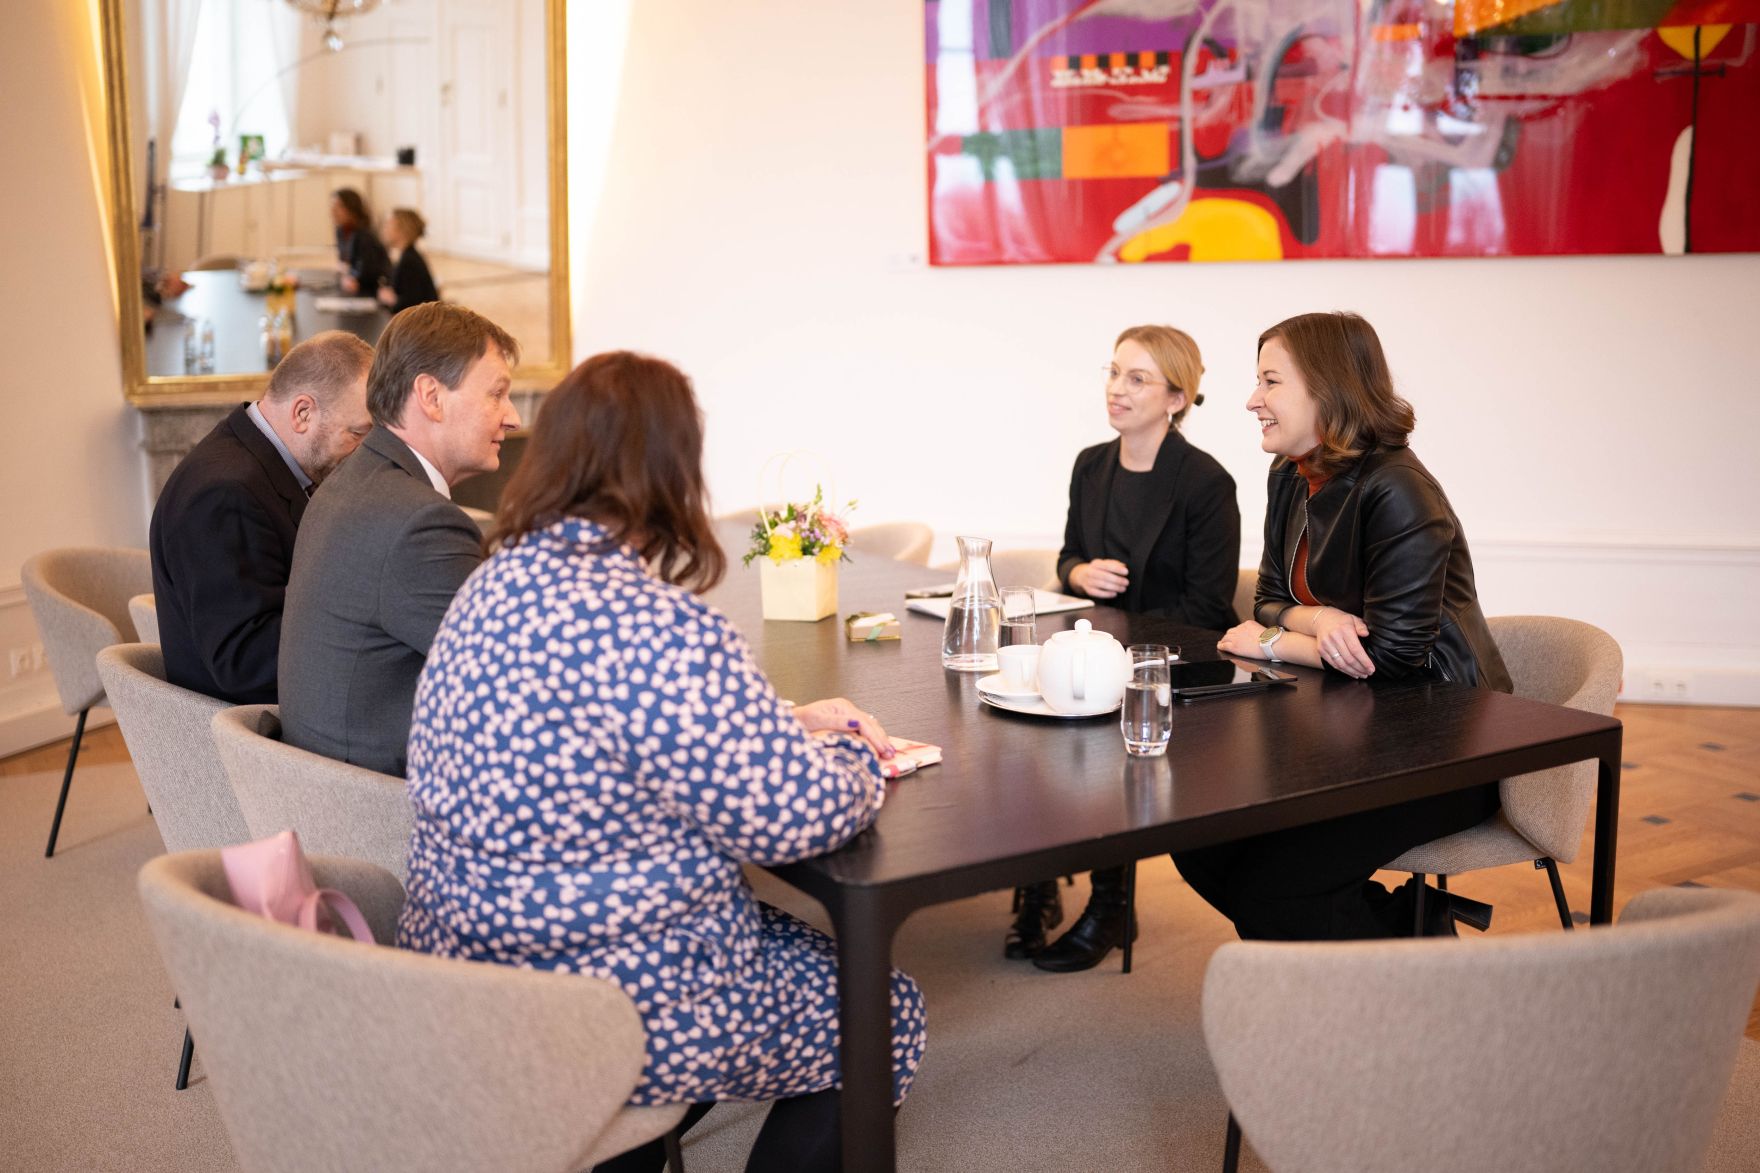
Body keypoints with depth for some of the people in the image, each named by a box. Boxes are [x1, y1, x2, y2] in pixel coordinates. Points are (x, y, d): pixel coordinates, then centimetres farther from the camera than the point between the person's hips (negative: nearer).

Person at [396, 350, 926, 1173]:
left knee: (799, 939, 28)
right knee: (883, 1012, 14)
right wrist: (853, 756, -1)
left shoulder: (498, 582, 1)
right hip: (613, 1022, -8)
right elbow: (798, 817, -22)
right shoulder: (660, 629, -27)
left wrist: (784, 725, 10)